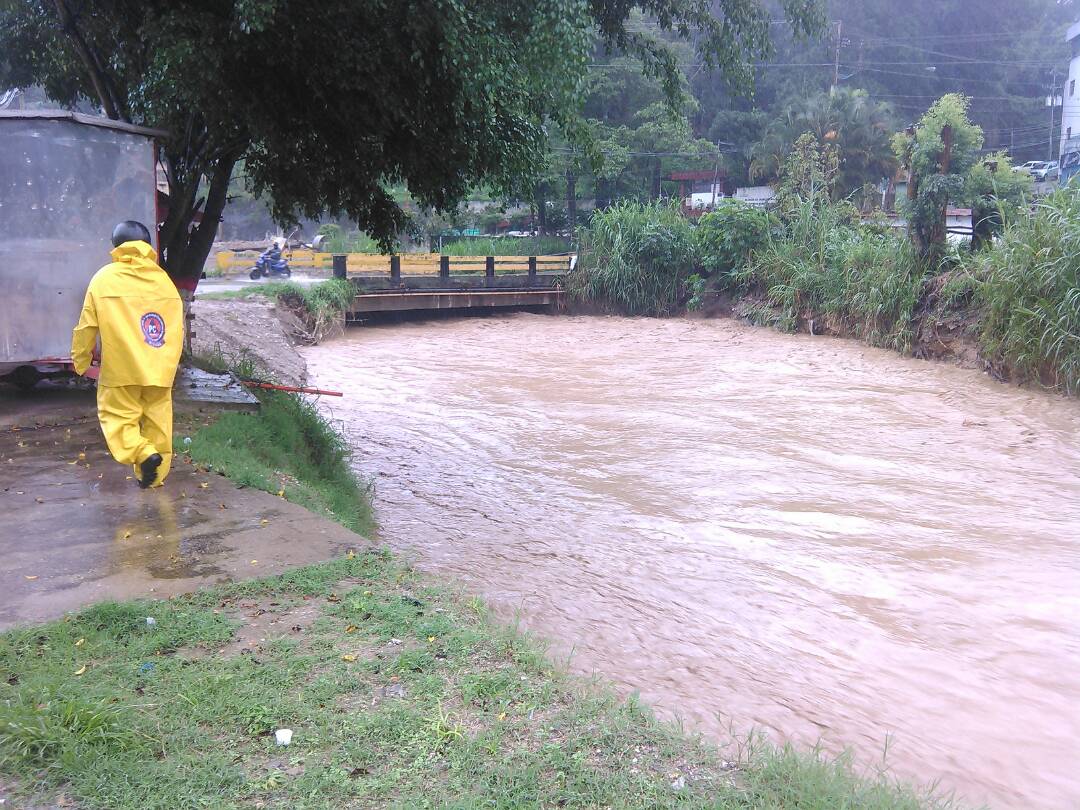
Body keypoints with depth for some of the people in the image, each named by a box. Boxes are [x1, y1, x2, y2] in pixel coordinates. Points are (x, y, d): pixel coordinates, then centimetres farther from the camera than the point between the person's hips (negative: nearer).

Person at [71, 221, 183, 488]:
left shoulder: (104, 278, -3)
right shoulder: (163, 279, 7)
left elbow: (86, 328, -2)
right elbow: (178, 328, 11)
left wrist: (81, 362, 11)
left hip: (121, 371, -3)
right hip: (161, 371, 3)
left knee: (118, 418, 7)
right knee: (157, 422, 11)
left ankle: (144, 455, -16)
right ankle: (154, 476, 17)